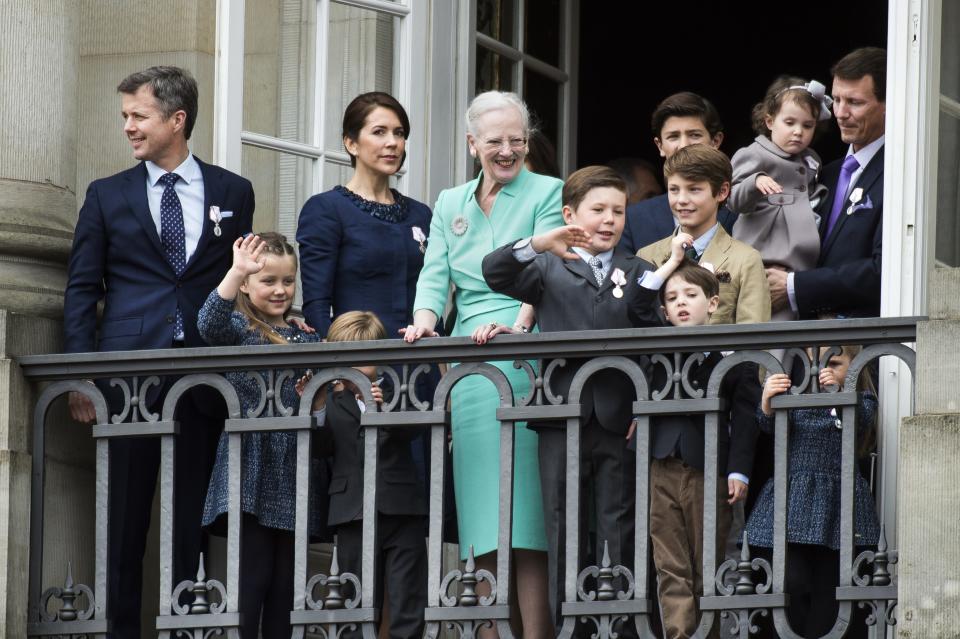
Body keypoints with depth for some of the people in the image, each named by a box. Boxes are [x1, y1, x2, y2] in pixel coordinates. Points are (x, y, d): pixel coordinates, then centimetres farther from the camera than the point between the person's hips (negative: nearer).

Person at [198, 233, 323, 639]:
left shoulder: (306, 338, 15)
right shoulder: (239, 329, 1)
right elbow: (210, 325, -22)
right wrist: (236, 273, -34)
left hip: (294, 476, 5)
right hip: (252, 471, -5)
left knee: (285, 583, 6)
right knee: (251, 582, -9)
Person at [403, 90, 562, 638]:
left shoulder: (547, 194, 4)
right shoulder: (450, 204, 21)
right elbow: (435, 276, 11)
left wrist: (517, 326, -25)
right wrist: (425, 320, -10)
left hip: (524, 354, -5)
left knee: (523, 506, -13)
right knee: (482, 502, 2)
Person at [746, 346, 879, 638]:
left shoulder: (862, 401, 10)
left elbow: (861, 421, -12)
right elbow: (768, 425, -4)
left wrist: (838, 392, -32)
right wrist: (767, 399, -27)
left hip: (837, 504, 0)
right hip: (792, 501, 0)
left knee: (826, 588, 0)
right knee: (792, 583, -13)